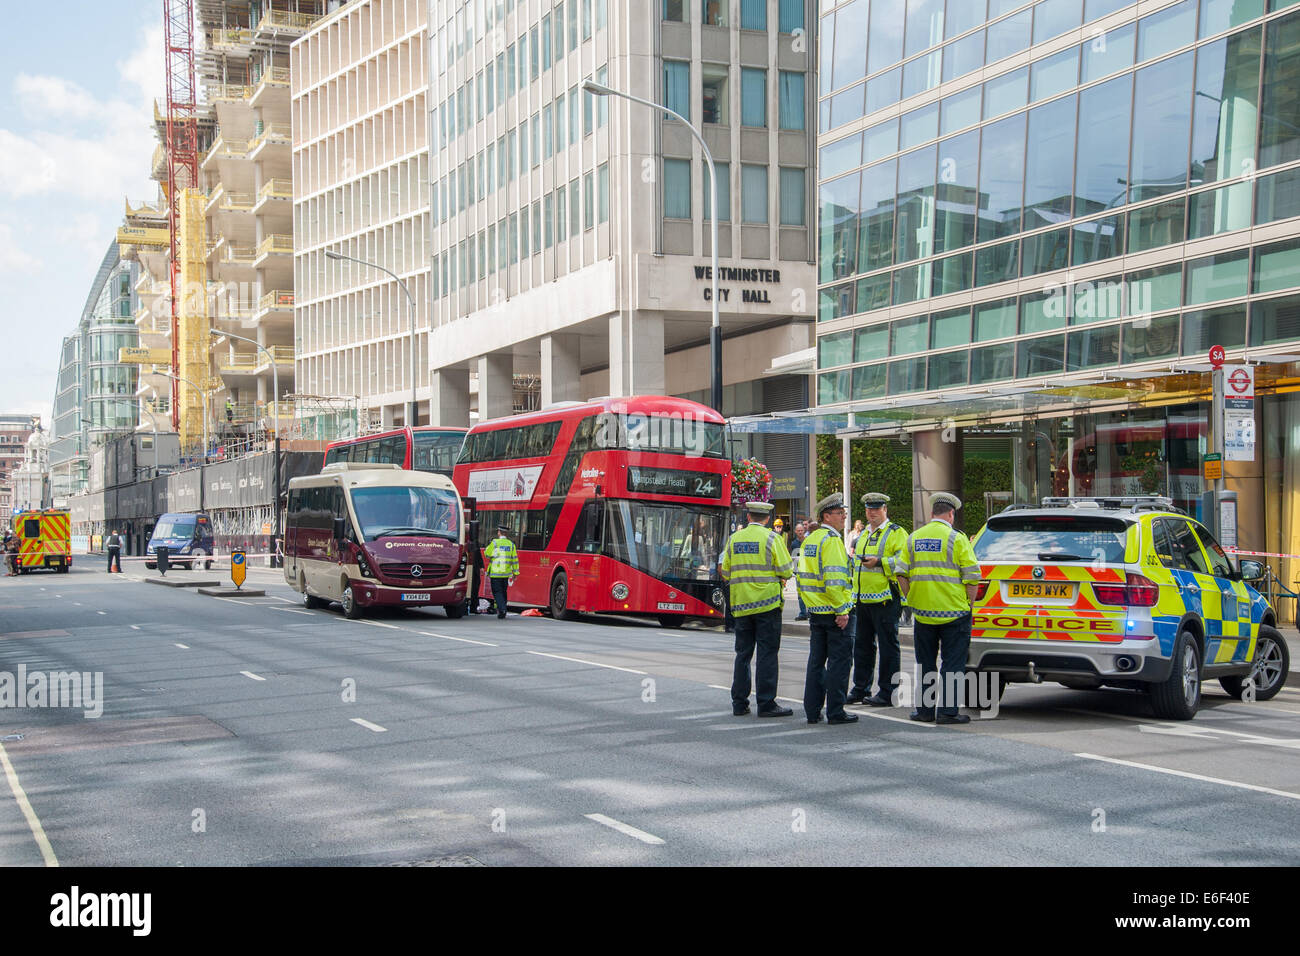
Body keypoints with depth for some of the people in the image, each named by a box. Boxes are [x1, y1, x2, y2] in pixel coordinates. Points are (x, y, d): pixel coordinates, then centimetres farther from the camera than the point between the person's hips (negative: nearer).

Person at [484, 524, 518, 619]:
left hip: (495, 572, -4)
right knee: (503, 592, 16)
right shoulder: (511, 544, 4)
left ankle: (501, 610, -16)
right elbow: (515, 559, 5)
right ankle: (503, 612, 17)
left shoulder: (494, 542, -8)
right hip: (506, 573, 4)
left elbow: (487, 554, 0)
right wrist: (515, 572, 10)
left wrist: (488, 545, 17)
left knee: (497, 592, 0)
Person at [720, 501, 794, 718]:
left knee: (743, 654, 10)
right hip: (767, 602, -4)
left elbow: (725, 572, 10)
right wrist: (780, 577, 13)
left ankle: (739, 703, 11)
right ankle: (766, 704, -4)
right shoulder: (771, 538, -6)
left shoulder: (734, 538, 7)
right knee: (767, 654, -2)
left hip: (740, 604, 4)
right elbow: (786, 570, -9)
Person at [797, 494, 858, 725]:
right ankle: (835, 712, -1)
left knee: (816, 661, 13)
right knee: (839, 660, -2)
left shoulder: (809, 540, 13)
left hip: (815, 611, 9)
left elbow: (802, 576, 18)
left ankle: (812, 711, 16)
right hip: (833, 611, -9)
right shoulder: (831, 540, -14)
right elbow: (833, 579, -22)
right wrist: (842, 610, -19)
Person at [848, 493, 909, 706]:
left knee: (888, 646, -3)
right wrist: (854, 593, 27)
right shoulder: (863, 534, 20)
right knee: (862, 645, 12)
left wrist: (879, 562, -22)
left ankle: (887, 693, 2)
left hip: (885, 599, -8)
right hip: (863, 599, 8)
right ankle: (860, 690, 20)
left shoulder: (896, 533, -4)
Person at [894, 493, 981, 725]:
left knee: (925, 663, 14)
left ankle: (924, 709, 18)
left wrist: (911, 599, 13)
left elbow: (901, 573, 6)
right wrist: (968, 603, 1)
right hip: (954, 612, -4)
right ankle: (947, 710, 1)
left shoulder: (914, 538, 7)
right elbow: (971, 576, -9)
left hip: (923, 612, 4)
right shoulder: (956, 539, -7)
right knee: (952, 663, 3)